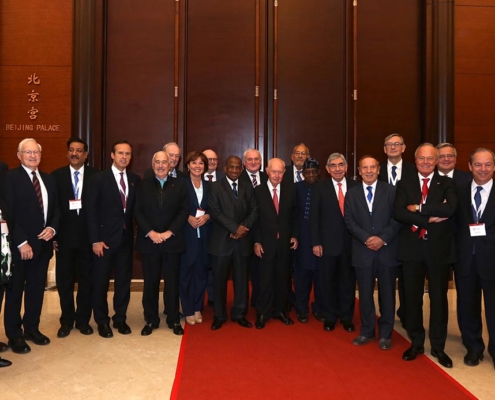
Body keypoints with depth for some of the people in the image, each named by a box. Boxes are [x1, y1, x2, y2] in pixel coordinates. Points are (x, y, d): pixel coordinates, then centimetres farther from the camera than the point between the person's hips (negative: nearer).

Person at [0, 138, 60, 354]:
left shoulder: (48, 179, 12)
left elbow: (56, 209, 13)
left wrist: (52, 228, -6)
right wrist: (21, 242, -17)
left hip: (43, 244, 6)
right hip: (19, 246, -5)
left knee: (37, 289, 14)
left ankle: (32, 328, 29)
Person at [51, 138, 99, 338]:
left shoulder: (95, 175, 0)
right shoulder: (57, 175, 3)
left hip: (87, 236, 0)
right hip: (64, 237, 1)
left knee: (86, 280, 10)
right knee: (64, 281, 10)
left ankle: (83, 319, 26)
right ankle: (67, 321, 26)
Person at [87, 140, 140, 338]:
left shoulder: (135, 179, 6)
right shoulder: (99, 178, -6)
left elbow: (135, 208, 9)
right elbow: (92, 211, -8)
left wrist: (136, 233, 0)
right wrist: (95, 240, -13)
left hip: (126, 238, 4)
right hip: (105, 238, -3)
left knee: (124, 281, 11)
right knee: (100, 282, 7)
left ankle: (120, 318, 26)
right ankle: (102, 321, 23)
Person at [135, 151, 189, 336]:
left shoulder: (180, 184, 5)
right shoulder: (143, 185, 8)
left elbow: (184, 210, -2)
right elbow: (138, 212, 1)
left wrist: (169, 232, -12)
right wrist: (150, 232, -12)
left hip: (172, 241, -1)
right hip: (149, 241, 1)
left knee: (172, 282, 7)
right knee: (150, 282, 8)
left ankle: (174, 320, 20)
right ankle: (151, 320, 22)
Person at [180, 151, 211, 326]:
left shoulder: (209, 186, 11)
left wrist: (207, 216, -10)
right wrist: (189, 218, -16)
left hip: (204, 235, 3)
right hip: (187, 234, -3)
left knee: (201, 272, 8)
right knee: (186, 272, 2)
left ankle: (198, 308, 20)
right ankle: (188, 311, 13)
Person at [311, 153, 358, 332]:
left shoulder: (356, 187, 1)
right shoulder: (321, 188, -1)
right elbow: (314, 217, -2)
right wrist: (316, 242, -7)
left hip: (350, 243, 1)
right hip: (328, 243, -1)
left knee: (348, 281, 11)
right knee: (329, 282, 11)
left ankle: (347, 317, 28)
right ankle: (330, 317, 28)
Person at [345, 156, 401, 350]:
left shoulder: (390, 190, 3)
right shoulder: (352, 193, 8)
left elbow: (397, 218, -3)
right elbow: (349, 221, 1)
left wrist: (382, 238, -14)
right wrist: (367, 238, -12)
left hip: (387, 250, -1)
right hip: (362, 251, 1)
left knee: (387, 293, 7)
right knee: (365, 293, 9)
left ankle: (385, 333, 21)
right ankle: (367, 331, 22)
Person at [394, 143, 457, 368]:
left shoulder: (447, 184, 2)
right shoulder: (404, 184, 5)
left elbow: (450, 209, -19)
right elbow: (398, 213, -11)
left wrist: (418, 209, -15)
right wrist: (429, 219, -17)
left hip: (439, 248, -1)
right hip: (412, 248, 1)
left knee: (439, 298, 9)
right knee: (413, 298, 10)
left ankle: (438, 346, 25)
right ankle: (416, 343, 26)